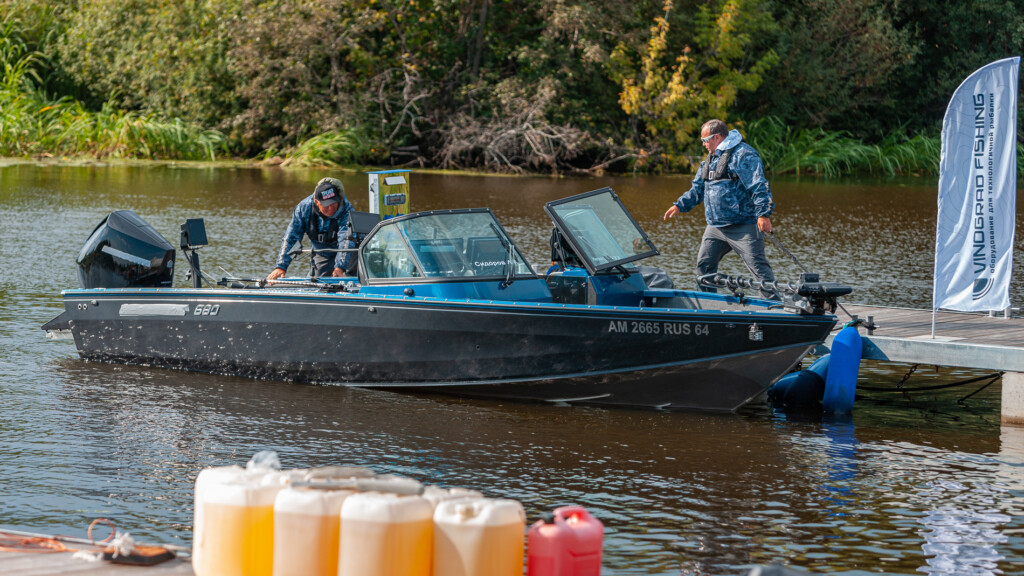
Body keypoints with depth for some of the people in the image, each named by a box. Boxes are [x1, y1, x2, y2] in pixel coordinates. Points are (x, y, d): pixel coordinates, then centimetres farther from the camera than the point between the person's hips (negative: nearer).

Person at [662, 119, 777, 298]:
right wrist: (680, 205, 14)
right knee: (704, 264, 13)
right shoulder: (711, 158, 18)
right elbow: (698, 188, 25)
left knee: (758, 266, -13)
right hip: (715, 227, 9)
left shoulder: (743, 154, -13)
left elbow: (758, 186, -21)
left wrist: (764, 214, -28)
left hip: (743, 226, -9)